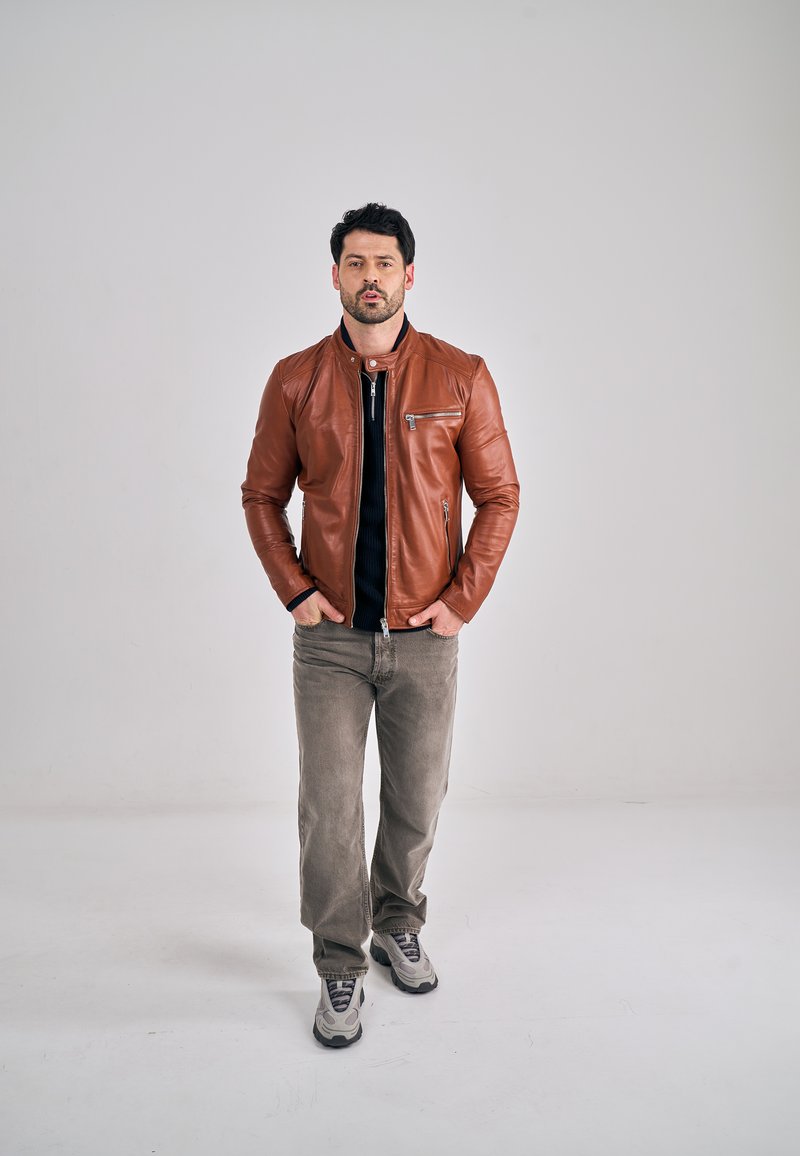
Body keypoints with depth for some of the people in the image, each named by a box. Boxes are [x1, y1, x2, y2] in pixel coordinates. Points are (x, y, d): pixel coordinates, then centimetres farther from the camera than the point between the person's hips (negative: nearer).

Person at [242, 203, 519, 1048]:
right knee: (329, 804, 1)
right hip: (330, 636, 0)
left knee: (417, 797, 13)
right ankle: (341, 969, 19)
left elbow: (499, 496, 2)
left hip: (424, 635, 1)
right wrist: (294, 590, -3)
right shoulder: (295, 380, 1)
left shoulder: (460, 377, -2)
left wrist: (463, 598, -5)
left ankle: (398, 925, 38)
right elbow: (261, 496, 8)